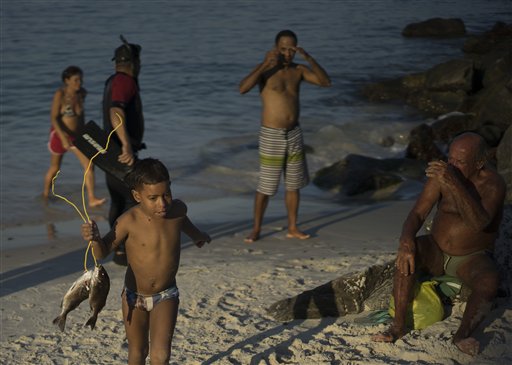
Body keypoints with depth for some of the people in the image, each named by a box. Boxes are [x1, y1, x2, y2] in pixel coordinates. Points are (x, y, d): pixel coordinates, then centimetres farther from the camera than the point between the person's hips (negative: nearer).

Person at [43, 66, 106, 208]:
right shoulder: (60, 94, -20)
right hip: (59, 134, -4)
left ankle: (92, 199, -15)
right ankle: (45, 195, 39)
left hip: (76, 135, 4)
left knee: (89, 165, -14)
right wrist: (63, 138, -32)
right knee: (54, 168, 14)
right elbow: (53, 118, -22)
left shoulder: (82, 93, -5)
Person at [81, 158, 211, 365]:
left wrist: (198, 236, 35)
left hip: (166, 296, 1)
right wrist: (95, 238, -39)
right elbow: (103, 252, -15)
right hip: (134, 296, -1)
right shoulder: (130, 221, -24)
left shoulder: (177, 210, -13)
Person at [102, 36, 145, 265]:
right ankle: (122, 251, -6)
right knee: (134, 200, -7)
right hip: (122, 153, -10)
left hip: (114, 151, 10)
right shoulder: (124, 82, -18)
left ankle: (118, 245, 25)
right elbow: (116, 113, -35)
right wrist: (127, 145, -44)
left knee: (118, 201, 16)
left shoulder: (114, 82, 13)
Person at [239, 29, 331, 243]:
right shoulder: (265, 70, -10)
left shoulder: (298, 70, 5)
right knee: (265, 186, -1)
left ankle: (292, 228, 21)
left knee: (294, 184, 11)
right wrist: (266, 63, -28)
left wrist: (308, 58, -15)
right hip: (271, 136, -5)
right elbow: (242, 88, -26)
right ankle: (256, 230, 11)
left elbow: (326, 82, -5)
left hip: (294, 134, 5)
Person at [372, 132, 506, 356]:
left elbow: (479, 222, -36)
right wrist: (405, 242, -34)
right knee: (408, 252, -28)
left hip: (472, 259, -2)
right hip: (437, 252, 3)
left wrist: (453, 185, -46)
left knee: (489, 281, -34)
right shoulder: (442, 173, -11)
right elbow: (417, 214, -14)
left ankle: (463, 334, -14)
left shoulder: (493, 184, -19)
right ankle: (398, 325, -23)